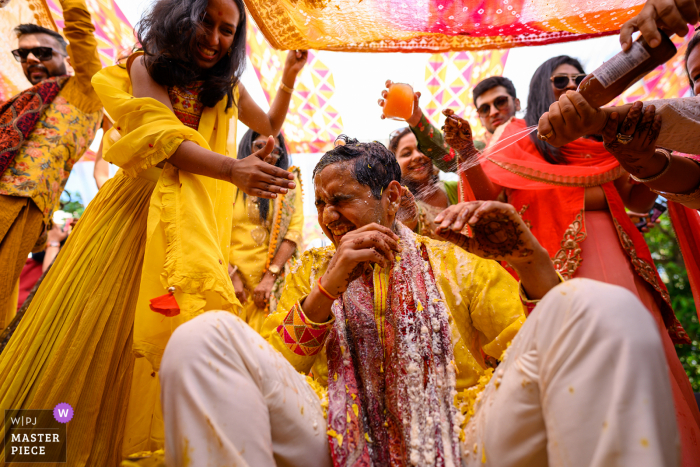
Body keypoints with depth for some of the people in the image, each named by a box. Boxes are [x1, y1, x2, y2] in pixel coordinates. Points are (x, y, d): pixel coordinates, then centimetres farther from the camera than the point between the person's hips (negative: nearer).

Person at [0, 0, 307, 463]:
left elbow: (271, 126, 32)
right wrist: (233, 169, -33)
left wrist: (289, 78, 17)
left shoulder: (227, 87, 14)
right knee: (92, 325, -2)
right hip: (134, 209, -2)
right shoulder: (146, 66, 3)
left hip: (191, 217, 3)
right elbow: (164, 138, -17)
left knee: (151, 331, 1)